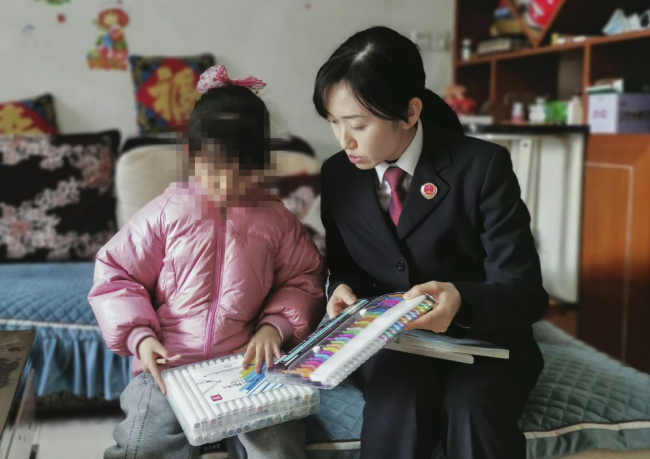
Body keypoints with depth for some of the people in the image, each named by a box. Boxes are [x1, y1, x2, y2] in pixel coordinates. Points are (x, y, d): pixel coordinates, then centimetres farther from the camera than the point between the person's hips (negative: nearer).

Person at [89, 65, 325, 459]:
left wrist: (275, 325, -6)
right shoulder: (166, 213, -1)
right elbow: (115, 275, 4)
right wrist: (139, 334, -9)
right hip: (169, 366, 0)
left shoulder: (276, 219, 2)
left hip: (249, 363, 0)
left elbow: (303, 279, 11)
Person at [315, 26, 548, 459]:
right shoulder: (337, 175, 1)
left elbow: (525, 290, -15)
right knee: (398, 405, -32)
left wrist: (462, 301, -36)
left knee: (473, 411, -34)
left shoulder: (483, 166, -13)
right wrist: (344, 288, -9)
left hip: (481, 339, -1)